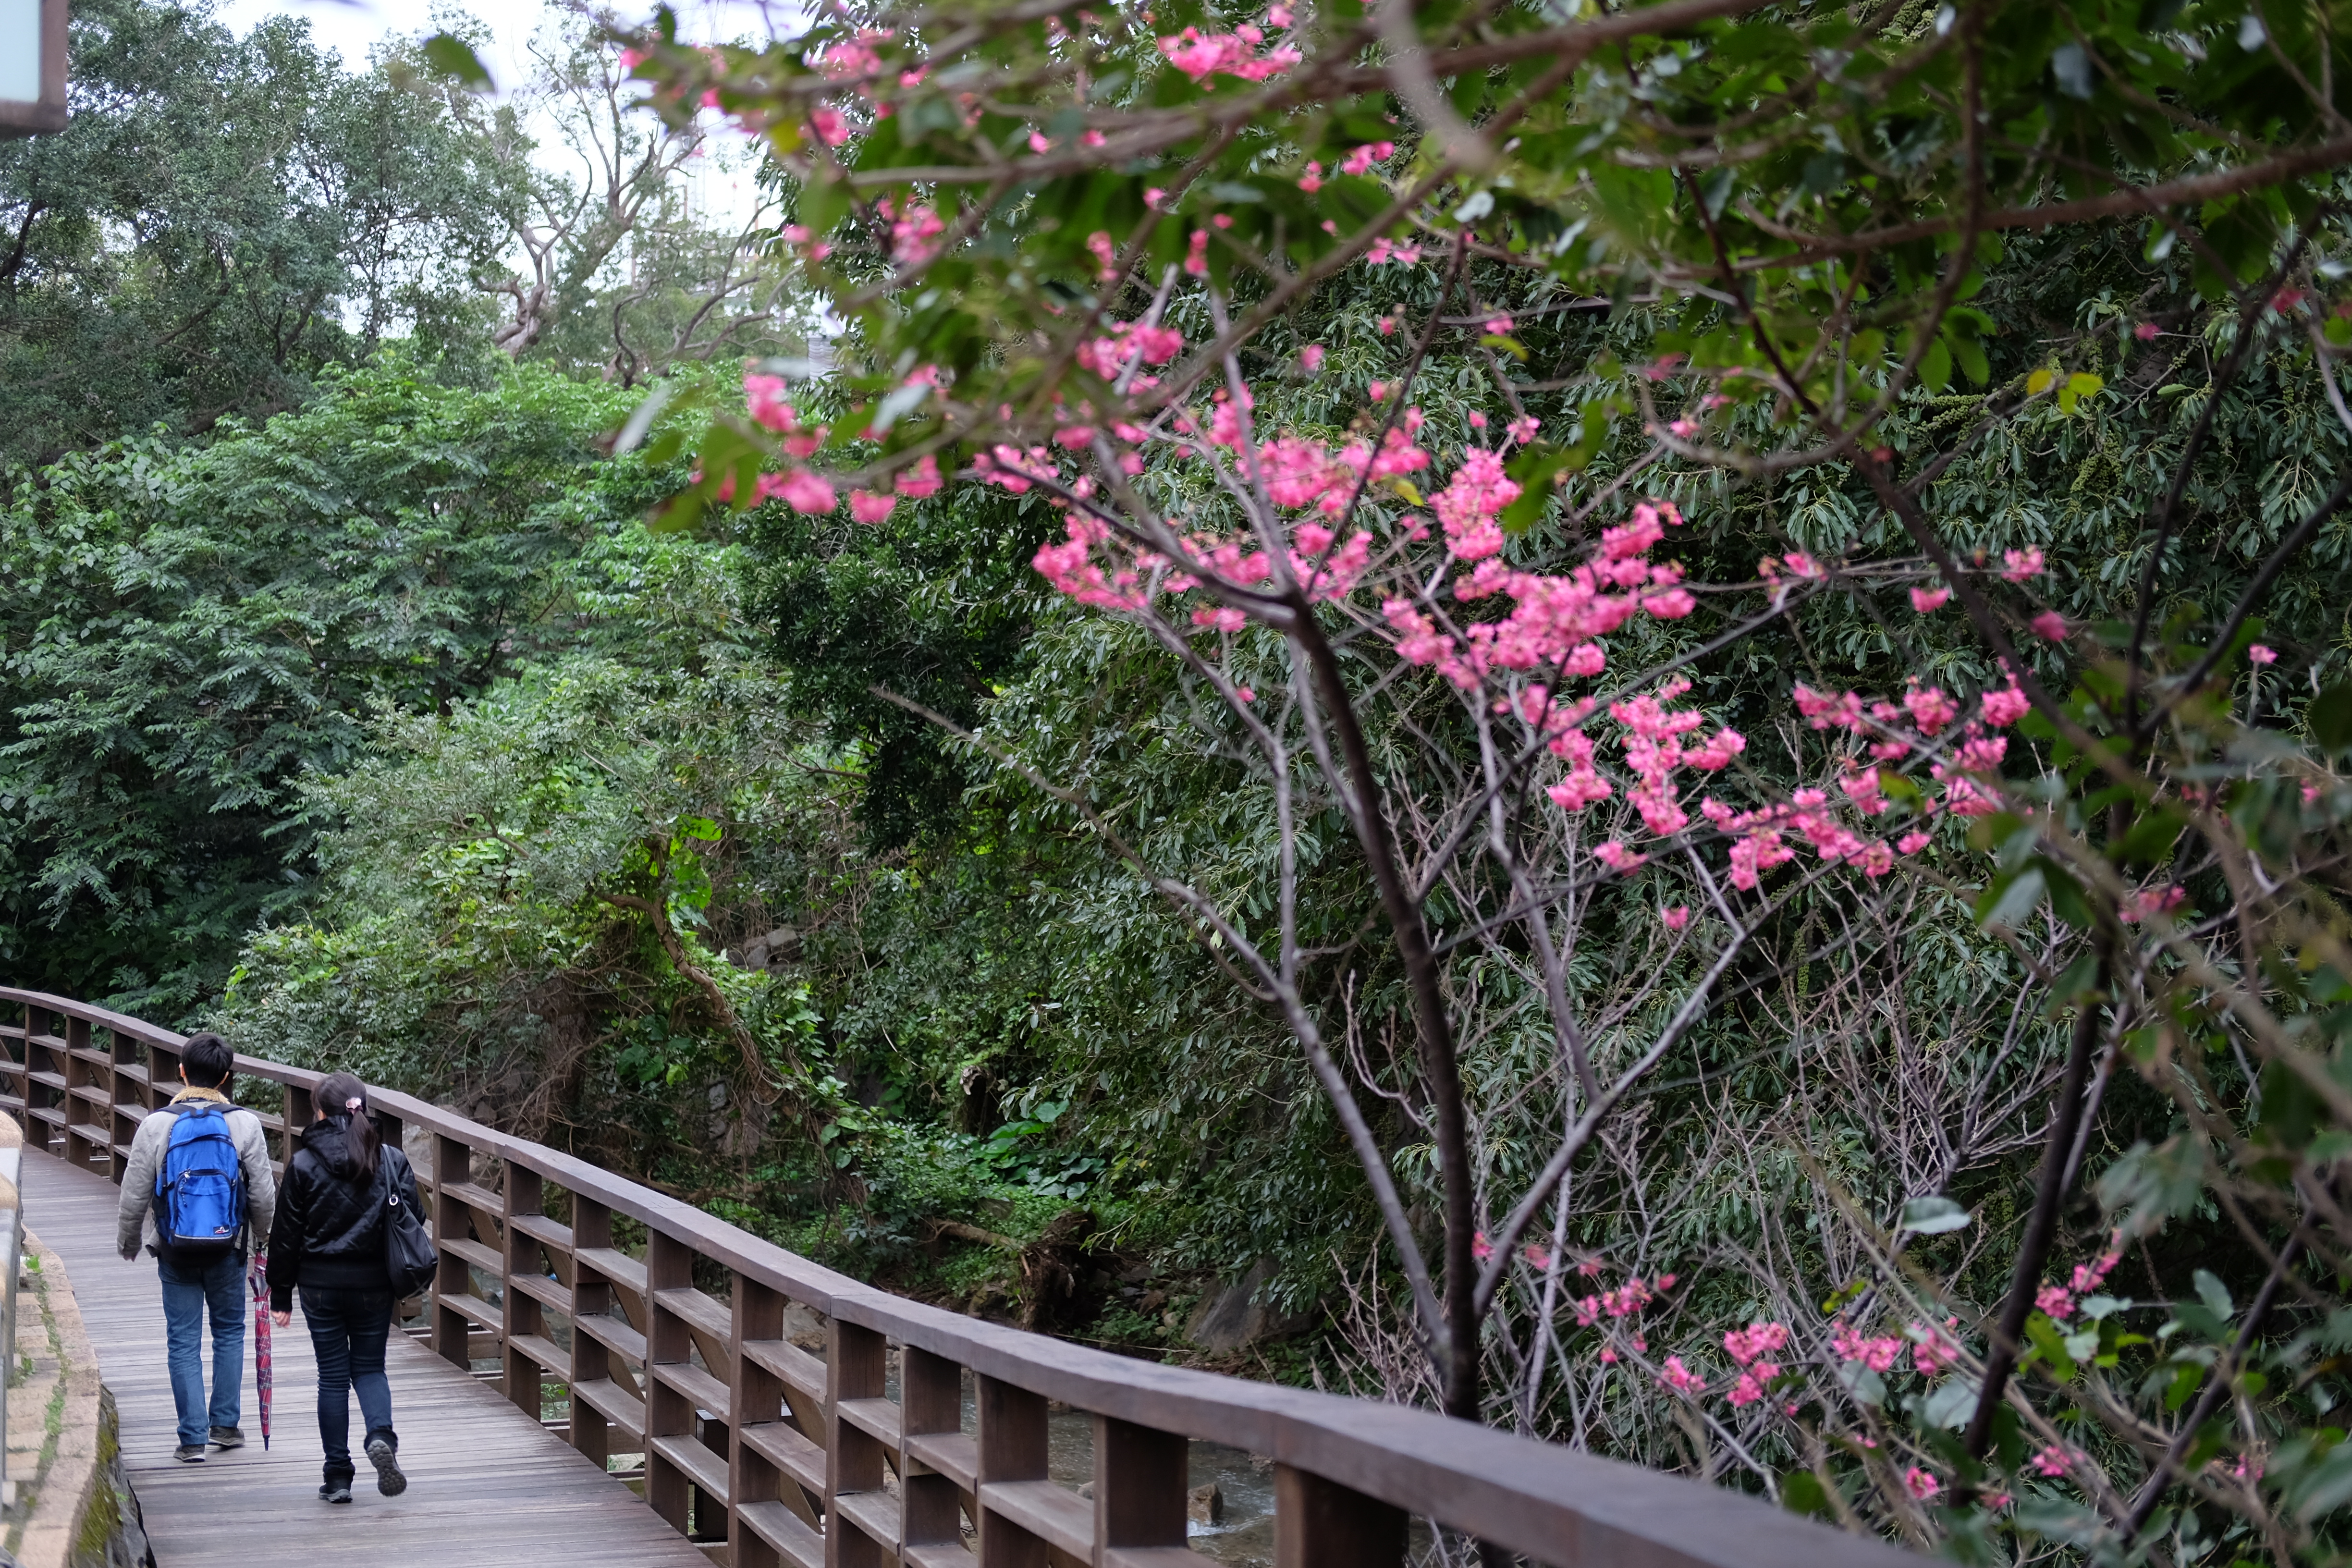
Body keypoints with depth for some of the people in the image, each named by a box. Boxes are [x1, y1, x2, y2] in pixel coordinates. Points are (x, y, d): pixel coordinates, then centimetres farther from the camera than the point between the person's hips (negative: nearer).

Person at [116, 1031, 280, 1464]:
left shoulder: (157, 1125, -6)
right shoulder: (245, 1124, -5)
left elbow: (135, 1194, -1)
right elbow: (264, 1194, -1)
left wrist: (128, 1242, 17)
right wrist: (260, 1233, 20)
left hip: (176, 1251, 0)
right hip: (228, 1249, 0)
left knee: (184, 1342, 5)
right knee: (230, 1331, 18)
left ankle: (193, 1438, 4)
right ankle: (225, 1424, 18)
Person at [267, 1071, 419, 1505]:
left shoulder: (304, 1164, -7)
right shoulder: (393, 1161, -3)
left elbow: (287, 1236, -4)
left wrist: (281, 1296, 4)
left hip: (321, 1286, -1)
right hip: (374, 1286, 1)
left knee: (333, 1375, 7)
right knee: (370, 1367, 15)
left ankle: (338, 1477, 8)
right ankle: (381, 1436, -14)